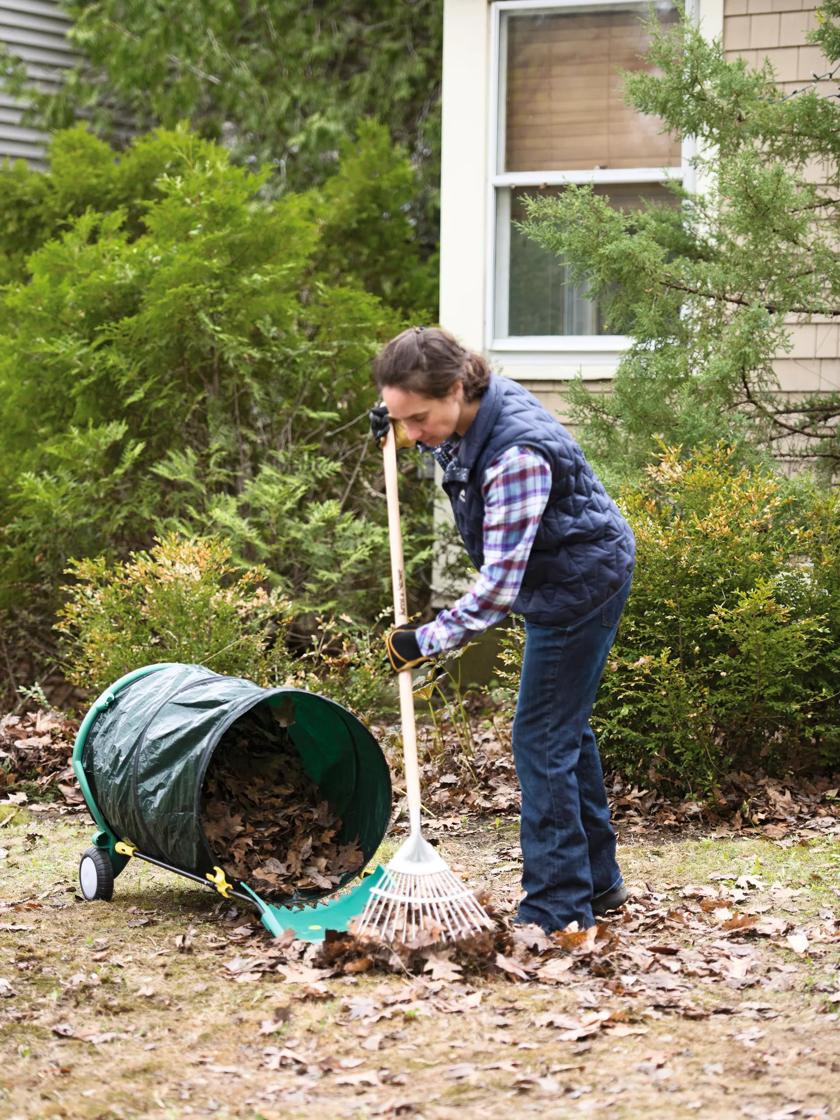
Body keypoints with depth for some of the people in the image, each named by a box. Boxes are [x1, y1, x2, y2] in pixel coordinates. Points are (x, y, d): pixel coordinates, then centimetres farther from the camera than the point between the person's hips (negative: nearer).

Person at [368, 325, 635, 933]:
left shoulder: (516, 455, -36)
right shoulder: (473, 409, -8)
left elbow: (498, 588, -34)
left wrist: (427, 640, -25)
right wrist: (394, 426, 5)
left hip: (583, 581, -10)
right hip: (571, 579, 10)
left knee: (543, 738, -8)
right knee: (566, 727, 19)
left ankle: (557, 910, -2)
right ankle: (597, 881, 32)